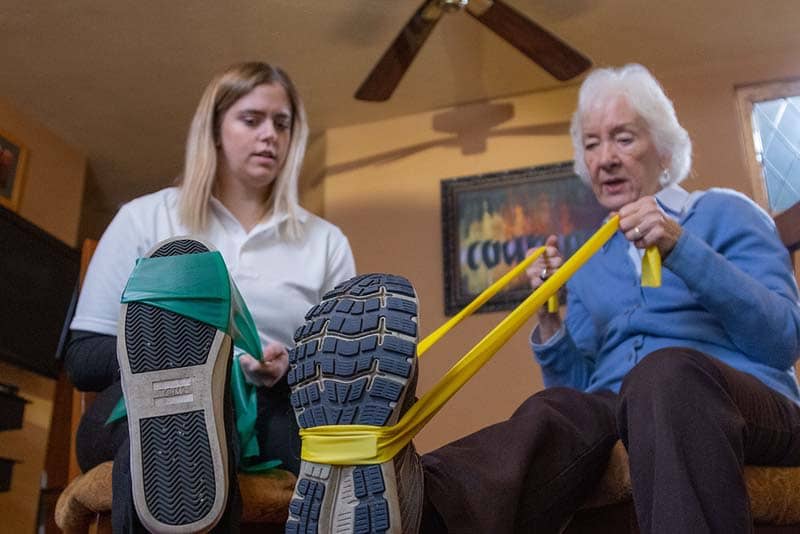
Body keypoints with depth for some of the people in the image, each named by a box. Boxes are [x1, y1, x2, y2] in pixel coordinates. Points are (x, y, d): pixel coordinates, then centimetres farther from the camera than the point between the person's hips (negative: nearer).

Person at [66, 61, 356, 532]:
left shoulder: (326, 241, 16)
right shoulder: (145, 218, 10)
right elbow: (82, 357, 5)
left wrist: (293, 369, -12)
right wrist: (170, 349, -15)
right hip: (149, 409, -1)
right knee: (180, 263, -29)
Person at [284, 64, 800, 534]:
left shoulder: (725, 213, 10)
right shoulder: (588, 265, 22)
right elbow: (578, 386, 17)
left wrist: (681, 247, -14)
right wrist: (550, 317, -1)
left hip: (751, 408, -3)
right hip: (623, 415, 3)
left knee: (667, 372, -38)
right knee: (557, 410, -33)